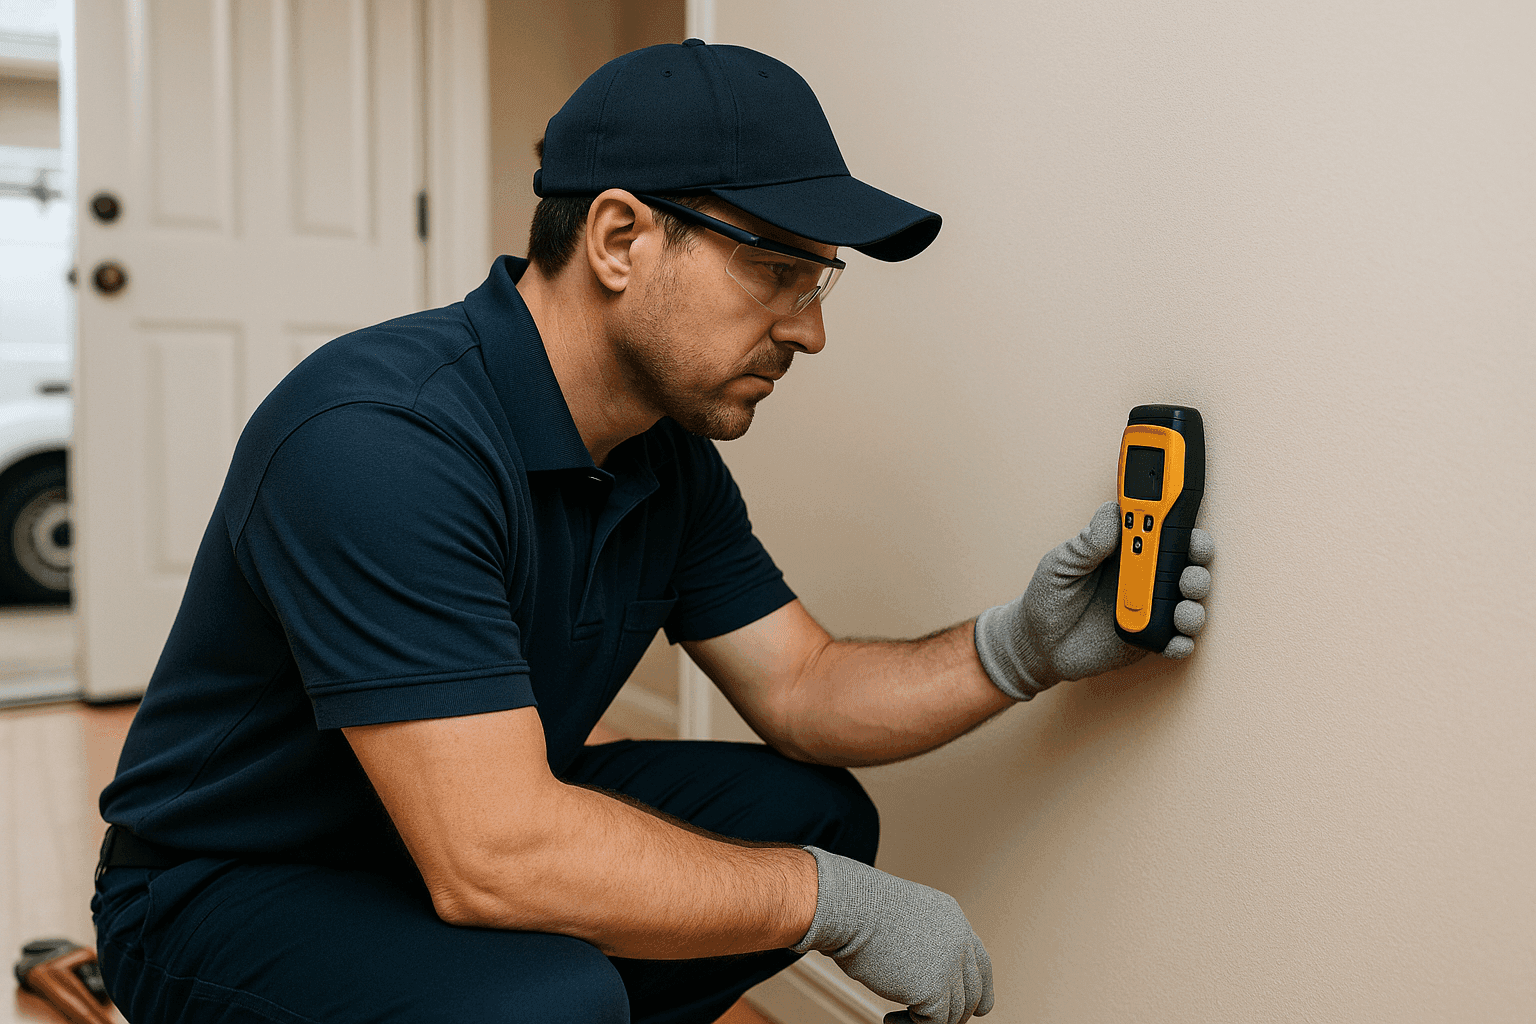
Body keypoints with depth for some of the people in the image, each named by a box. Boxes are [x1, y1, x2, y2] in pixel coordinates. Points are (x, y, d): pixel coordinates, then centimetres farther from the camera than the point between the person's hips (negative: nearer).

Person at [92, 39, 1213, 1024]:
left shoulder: (672, 457, -2)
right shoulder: (381, 440, -31)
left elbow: (804, 691, 1)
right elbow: (489, 856, -36)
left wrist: (1023, 649, -16)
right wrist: (842, 903, -26)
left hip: (479, 819, 8)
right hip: (228, 890, -7)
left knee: (814, 810, -1)